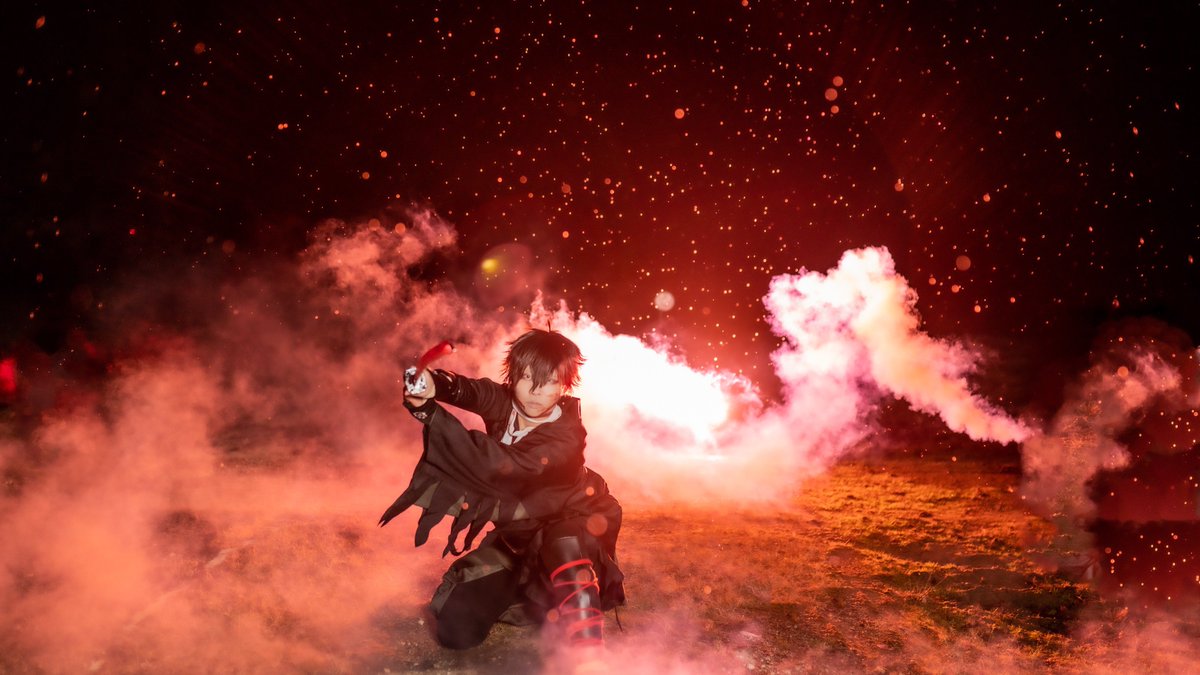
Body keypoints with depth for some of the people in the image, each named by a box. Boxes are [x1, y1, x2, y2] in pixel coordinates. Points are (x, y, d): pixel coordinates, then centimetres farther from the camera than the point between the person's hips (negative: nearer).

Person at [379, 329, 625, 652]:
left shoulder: (564, 442, -31)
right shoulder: (506, 403, -14)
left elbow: (497, 464, -42)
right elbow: (472, 391, -35)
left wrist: (429, 412, -46)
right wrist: (435, 384, -59)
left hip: (567, 524, -5)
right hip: (517, 531, 6)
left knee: (564, 547, -43)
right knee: (455, 628, -3)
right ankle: (529, 594, 21)